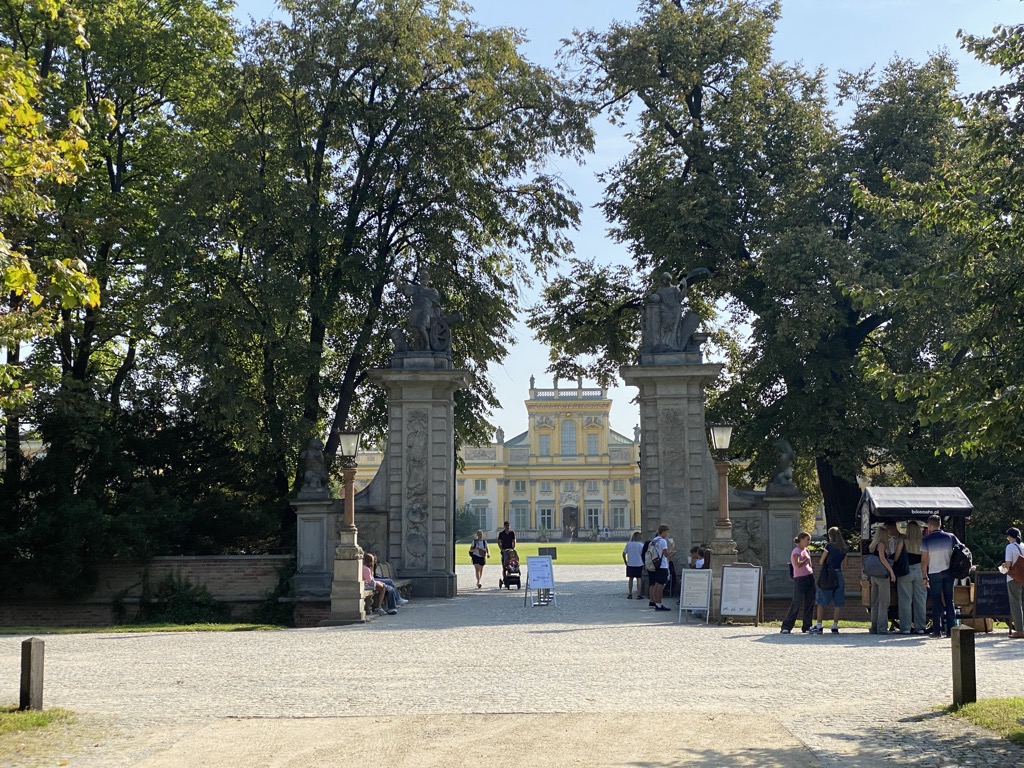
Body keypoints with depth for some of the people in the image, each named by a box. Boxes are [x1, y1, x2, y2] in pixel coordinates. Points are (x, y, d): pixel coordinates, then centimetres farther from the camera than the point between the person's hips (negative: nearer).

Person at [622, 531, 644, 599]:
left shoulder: (628, 544, -2)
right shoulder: (641, 545, -7)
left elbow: (623, 554, -1)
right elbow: (644, 555, -8)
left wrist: (625, 562, 10)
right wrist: (644, 563, 3)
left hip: (630, 564, 2)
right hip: (639, 564, -2)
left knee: (630, 579, 11)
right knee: (638, 579, 4)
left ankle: (630, 594, 12)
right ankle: (638, 595, 3)